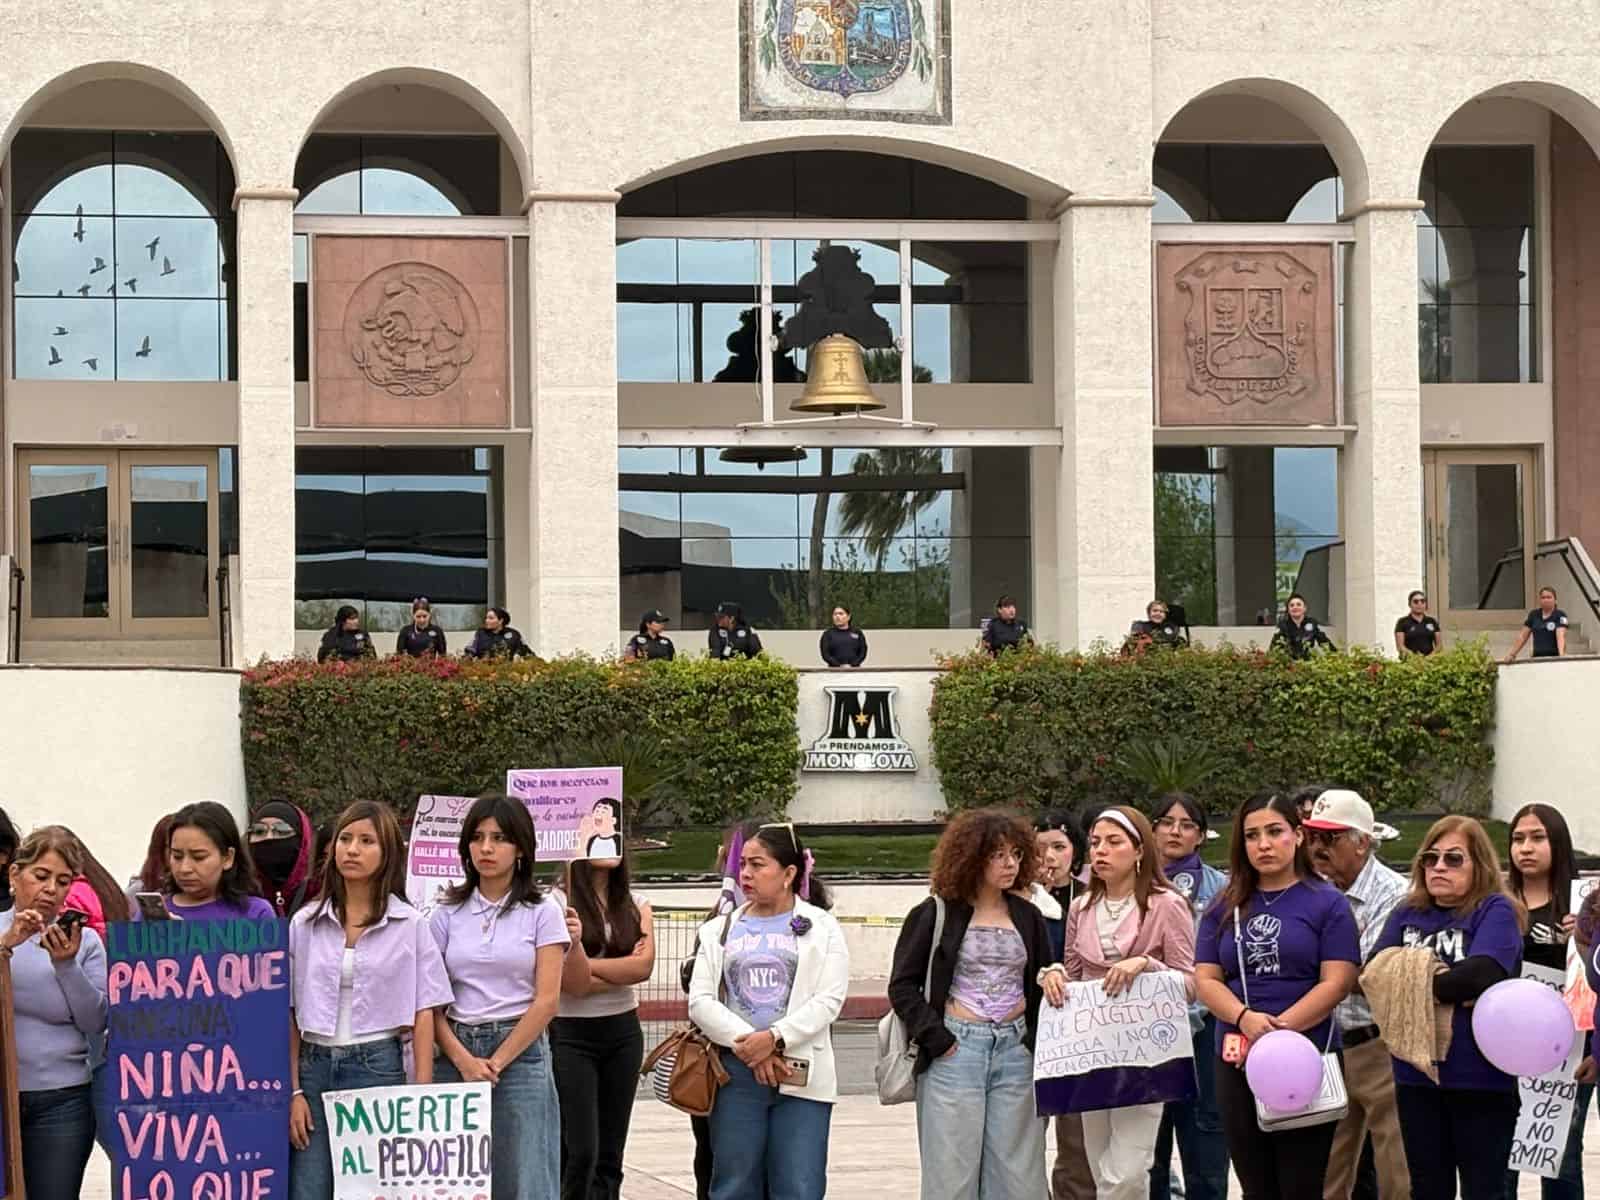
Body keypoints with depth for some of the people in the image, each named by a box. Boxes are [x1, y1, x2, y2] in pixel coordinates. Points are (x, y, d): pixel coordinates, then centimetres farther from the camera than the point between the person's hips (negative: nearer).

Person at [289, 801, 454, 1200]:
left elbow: (422, 1015, 0)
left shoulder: (410, 925, 1)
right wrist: (293, 1092, 0)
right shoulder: (305, 923, 6)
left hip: (377, 1067, -2)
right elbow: (289, 1015, 7)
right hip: (314, 1066, 2)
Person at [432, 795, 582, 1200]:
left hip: (521, 1051, -3)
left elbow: (546, 1000, -4)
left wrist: (496, 1062, -9)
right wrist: (464, 1060, -11)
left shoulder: (542, 912, 1)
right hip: (457, 1054, 3)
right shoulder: (448, 914, 8)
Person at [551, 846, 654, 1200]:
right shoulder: (558, 903, -6)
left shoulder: (636, 905, 8)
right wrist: (623, 971, -8)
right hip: (571, 1033, -5)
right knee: (581, 1151, -9)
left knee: (611, 1153, 7)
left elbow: (644, 966, -7)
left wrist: (587, 965, -13)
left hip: (623, 1031, 5)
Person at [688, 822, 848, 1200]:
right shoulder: (721, 930, 13)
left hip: (801, 1075, -2)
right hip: (736, 1073, 2)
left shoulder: (822, 928, 6)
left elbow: (828, 1000, -5)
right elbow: (700, 1001, 2)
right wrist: (746, 1044, -12)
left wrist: (775, 1037, -17)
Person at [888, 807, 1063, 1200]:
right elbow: (903, 985, -2)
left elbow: (1042, 985, 20)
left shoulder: (1027, 917, 12)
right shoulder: (935, 914, -2)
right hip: (956, 1050, -4)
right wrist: (937, 1039, -11)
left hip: (1015, 1049, 4)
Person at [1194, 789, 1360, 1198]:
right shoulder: (1225, 908, 11)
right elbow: (1206, 980, 5)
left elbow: (1337, 981, -8)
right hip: (1237, 1063, 4)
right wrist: (1247, 1020, -15)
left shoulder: (1327, 903, 0)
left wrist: (1278, 1030, -18)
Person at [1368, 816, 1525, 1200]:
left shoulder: (1496, 911, -4)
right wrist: (1450, 988, -16)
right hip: (1417, 1076, 5)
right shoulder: (1406, 914, 11)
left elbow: (1484, 972, -21)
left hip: (1480, 1080, -5)